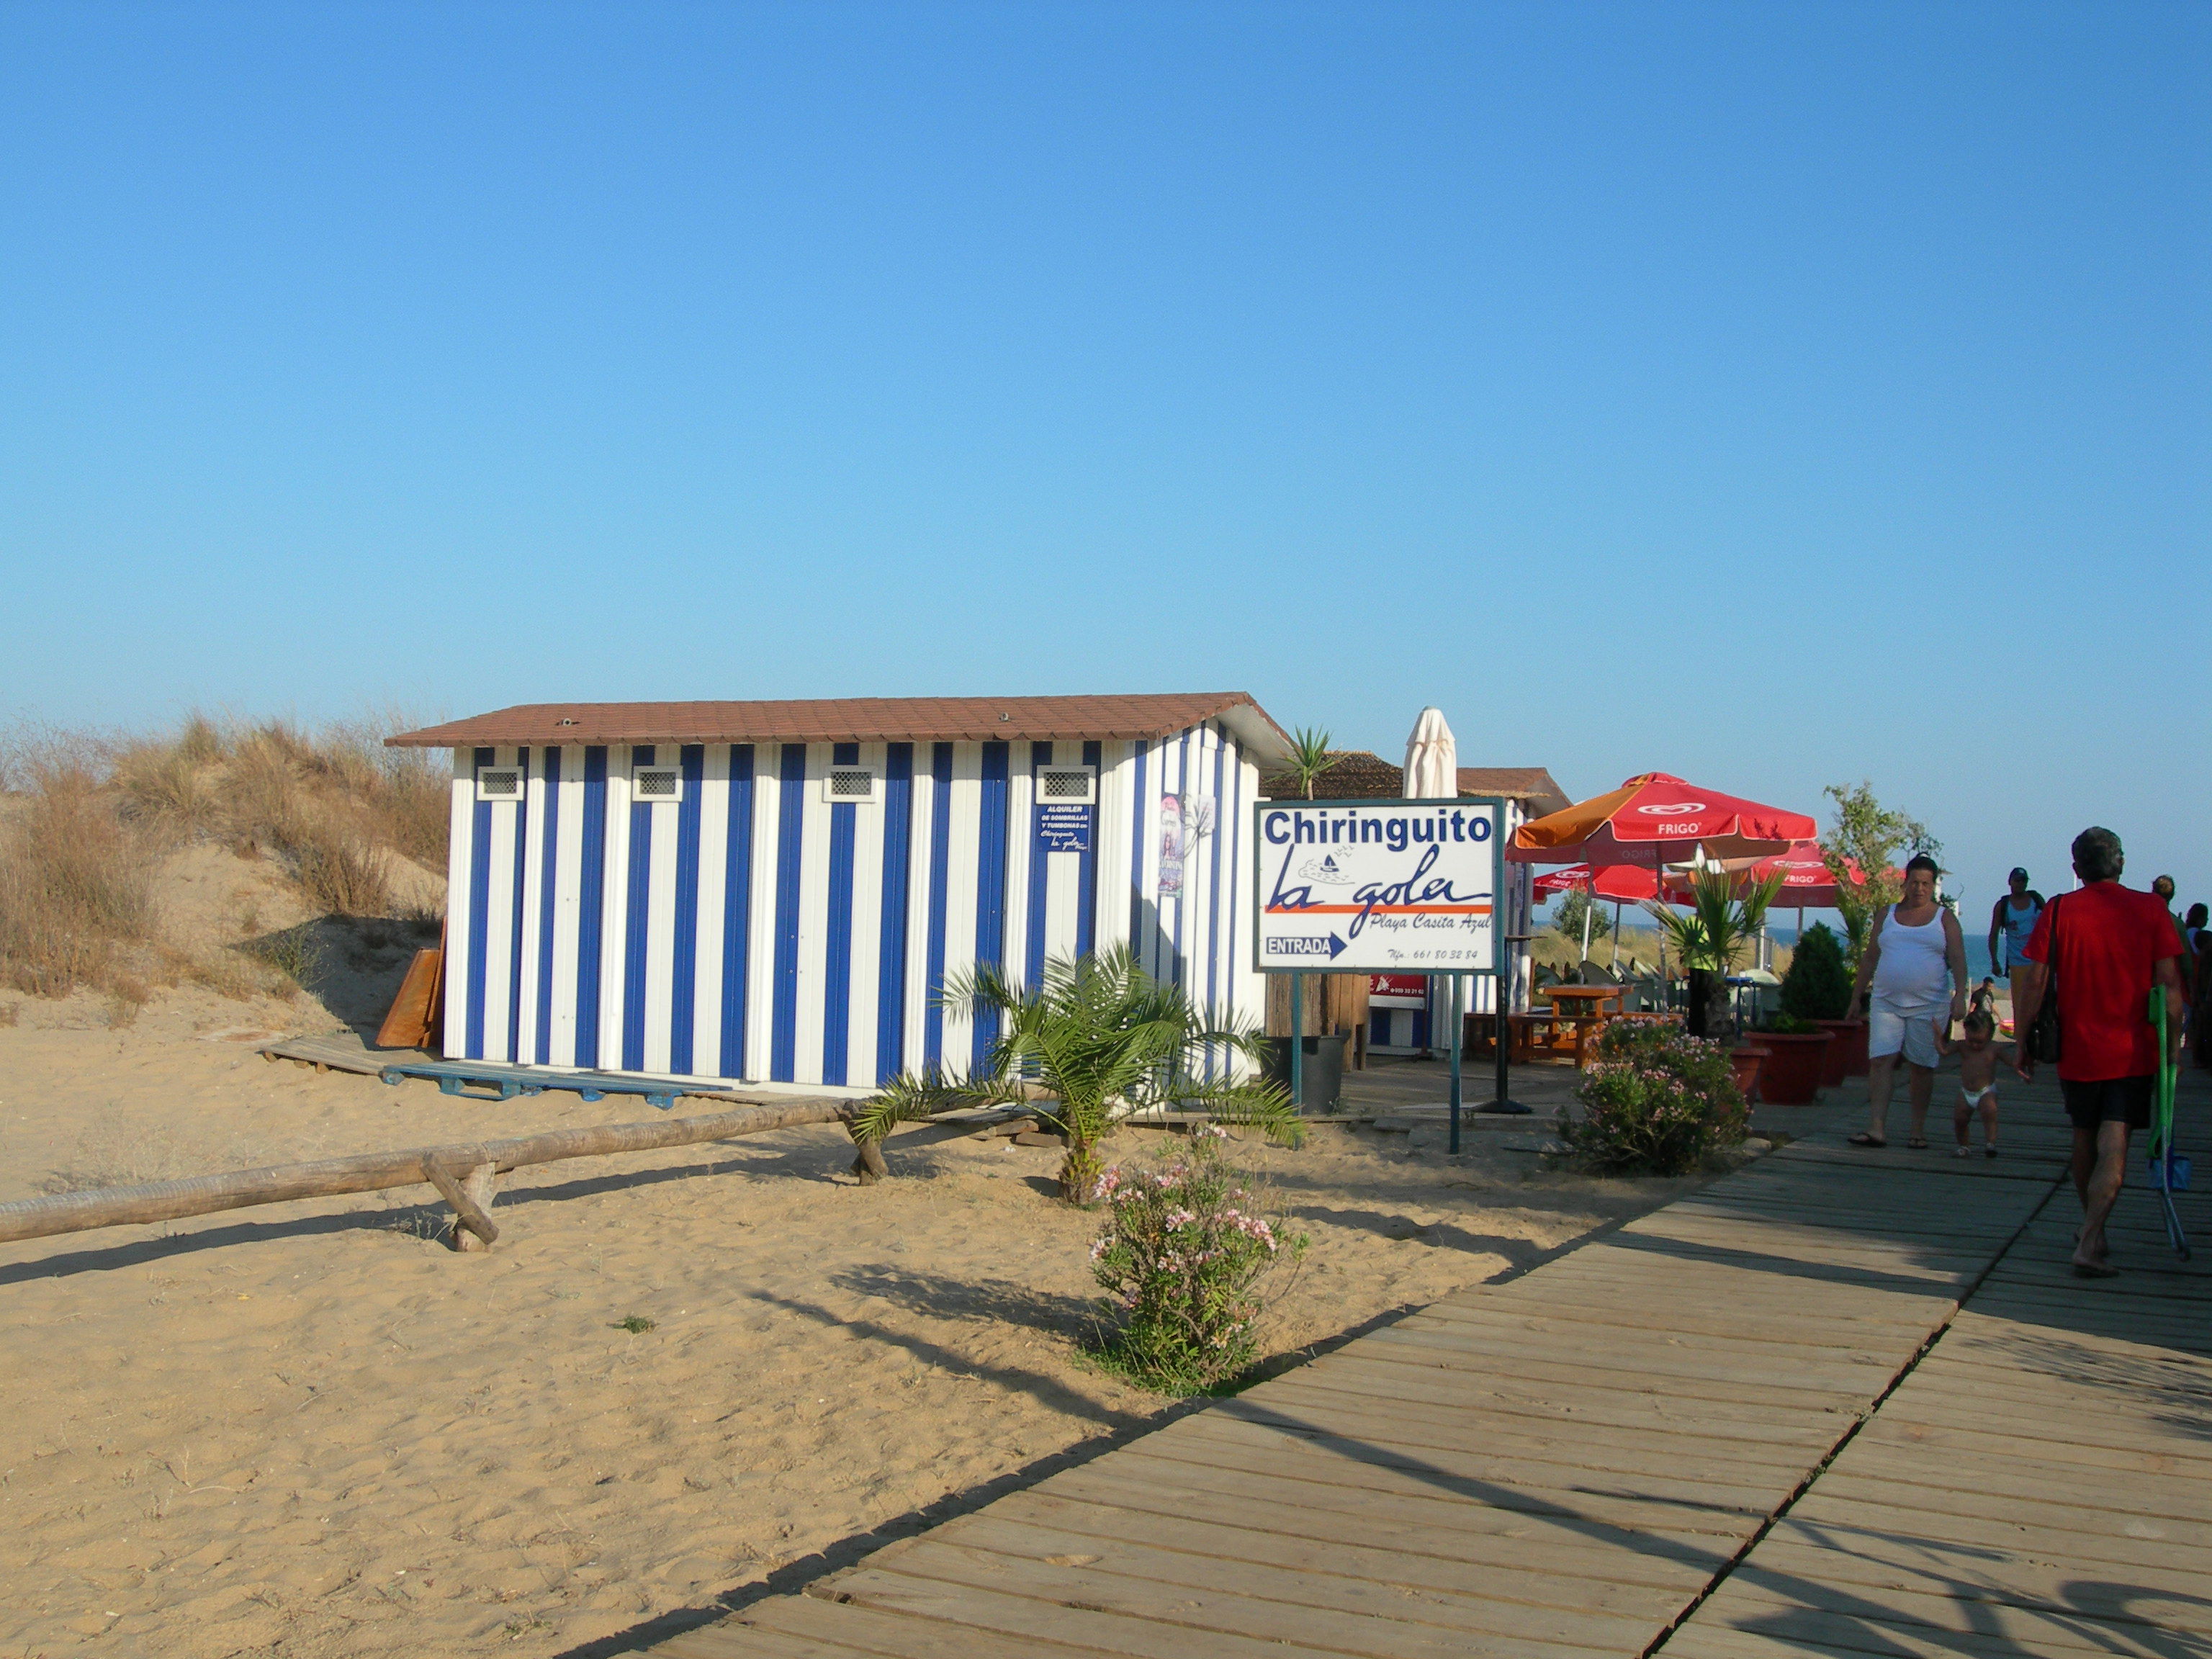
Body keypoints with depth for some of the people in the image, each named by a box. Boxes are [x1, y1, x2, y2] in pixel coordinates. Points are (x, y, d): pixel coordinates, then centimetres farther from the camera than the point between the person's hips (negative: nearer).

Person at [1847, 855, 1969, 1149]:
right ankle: (1876, 1129, -13)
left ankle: (1918, 1131, 12)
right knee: (1880, 1061, -9)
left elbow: (1957, 960, -1)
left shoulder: (1945, 919, 6)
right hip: (1886, 1002, 2)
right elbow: (1870, 958, 15)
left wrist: (1960, 995, -15)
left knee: (1922, 1067, 3)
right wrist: (1856, 997, 12)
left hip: (1927, 1006, -2)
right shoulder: (1886, 915, 12)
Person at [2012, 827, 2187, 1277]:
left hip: (2077, 1048, 1)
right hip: (2133, 1051, -1)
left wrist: (2022, 1042, 3)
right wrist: (2172, 1048, 2)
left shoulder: (2058, 911, -4)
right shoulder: (2151, 909, -4)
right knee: (2114, 1145, -5)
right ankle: (2090, 1243, -17)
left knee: (2085, 1138, 18)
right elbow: (2169, 983, -6)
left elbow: (2035, 982, -6)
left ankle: (2092, 1231, 33)